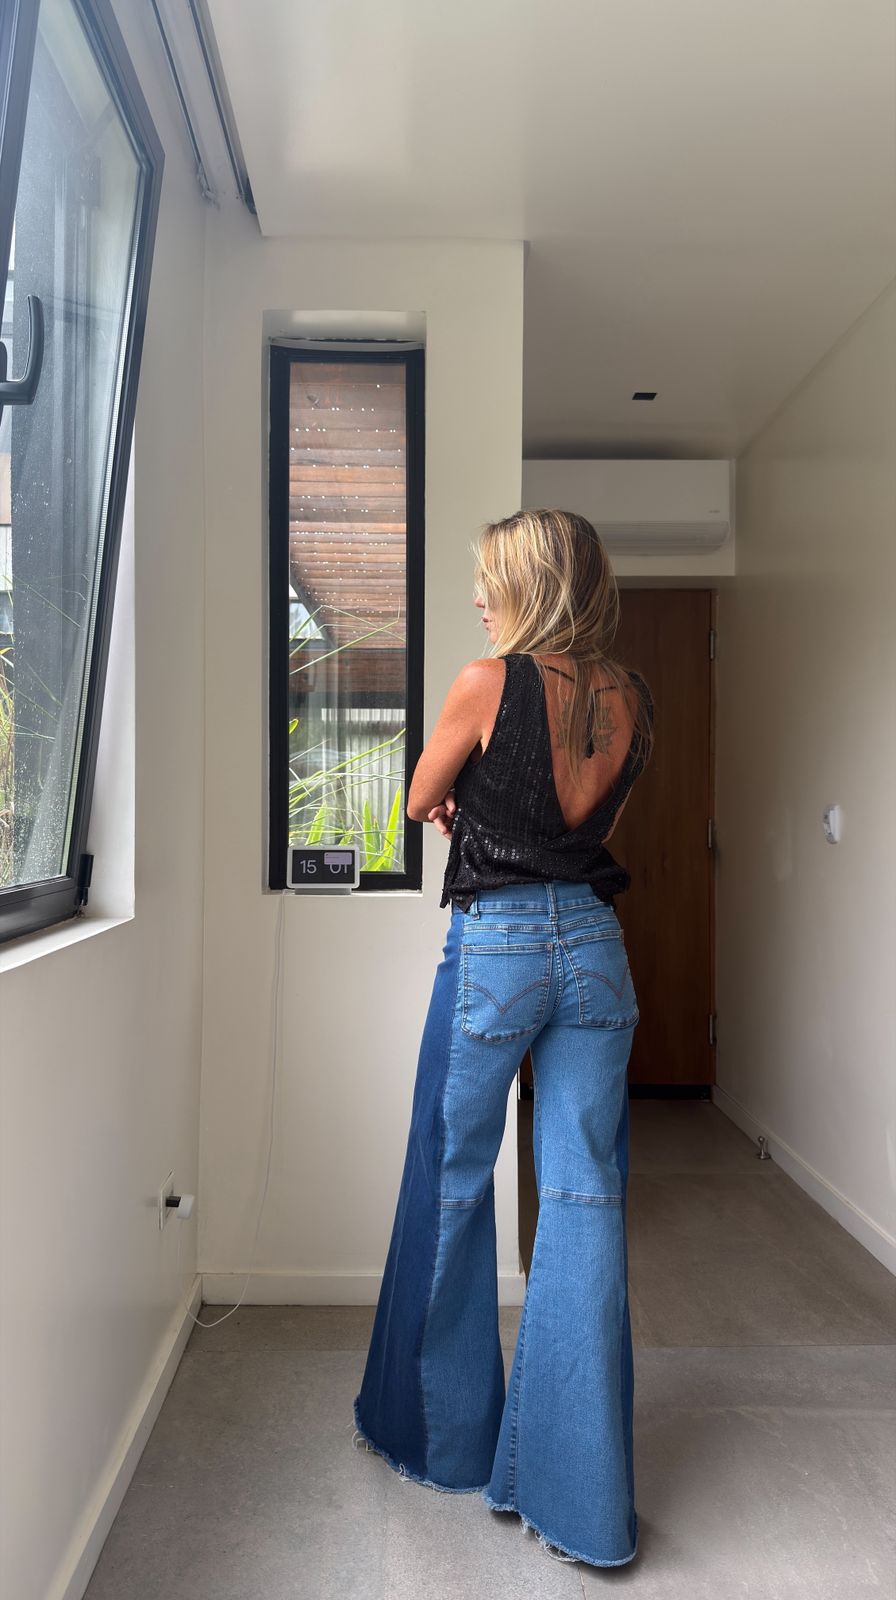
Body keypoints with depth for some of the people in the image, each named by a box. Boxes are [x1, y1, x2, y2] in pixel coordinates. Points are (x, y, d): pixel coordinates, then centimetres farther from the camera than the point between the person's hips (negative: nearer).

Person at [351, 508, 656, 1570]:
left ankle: (440, 1434, 34)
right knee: (585, 1200, 7)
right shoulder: (629, 700, 6)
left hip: (496, 943, -4)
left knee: (451, 1187, 14)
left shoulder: (488, 683, -9)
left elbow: (420, 803, 5)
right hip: (595, 944, 5)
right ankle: (579, 1498, 17)